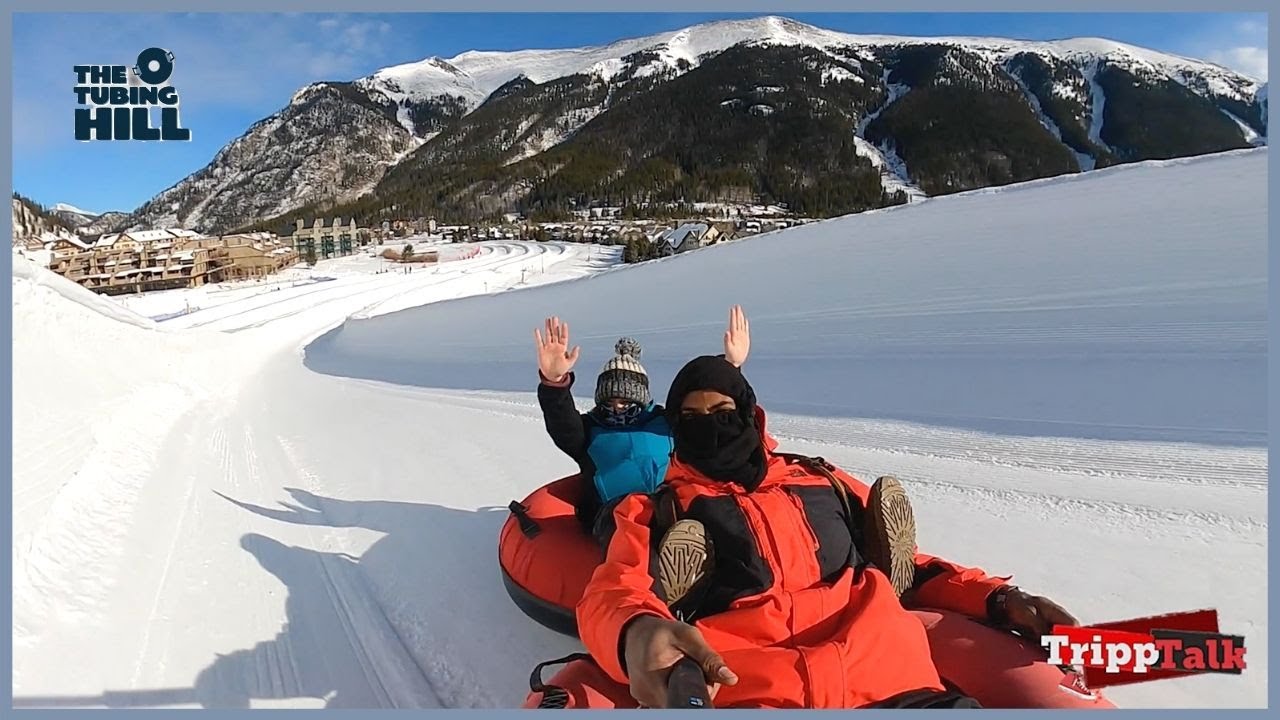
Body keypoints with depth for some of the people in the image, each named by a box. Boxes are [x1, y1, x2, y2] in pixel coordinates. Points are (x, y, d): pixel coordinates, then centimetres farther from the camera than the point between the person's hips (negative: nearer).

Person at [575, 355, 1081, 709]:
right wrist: (639, 635, -24)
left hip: (891, 681, 3)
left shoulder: (823, 482, 27)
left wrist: (998, 600, 13)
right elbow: (611, 596, 1)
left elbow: (901, 564, 32)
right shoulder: (654, 511, 18)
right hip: (745, 688, -2)